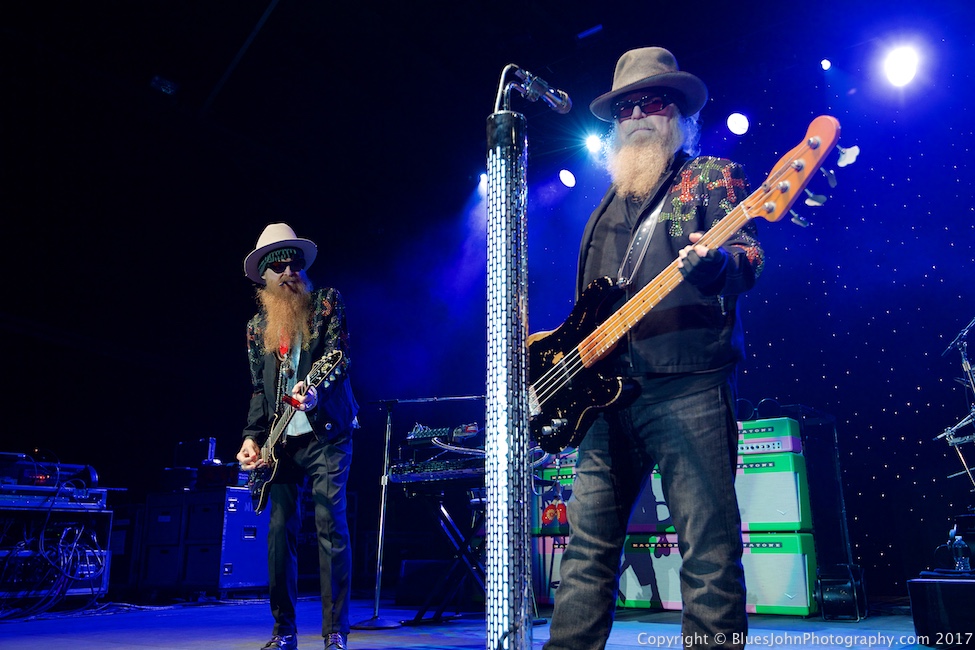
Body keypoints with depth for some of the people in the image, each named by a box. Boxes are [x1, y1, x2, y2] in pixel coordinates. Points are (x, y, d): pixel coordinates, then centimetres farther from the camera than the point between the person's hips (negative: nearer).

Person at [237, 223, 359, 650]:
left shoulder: (326, 303, 1)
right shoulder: (257, 326, 13)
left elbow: (338, 355, -13)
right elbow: (259, 389, 15)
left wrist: (315, 390, -33)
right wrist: (252, 437, 2)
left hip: (327, 434, -4)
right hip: (282, 441, 4)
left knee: (330, 526, -7)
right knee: (280, 530, 3)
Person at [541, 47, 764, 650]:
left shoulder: (712, 175, 9)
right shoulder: (610, 204, 25)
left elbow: (748, 260, -6)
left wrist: (715, 262, -27)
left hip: (688, 382, -5)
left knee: (710, 548, -4)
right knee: (589, 544, 5)